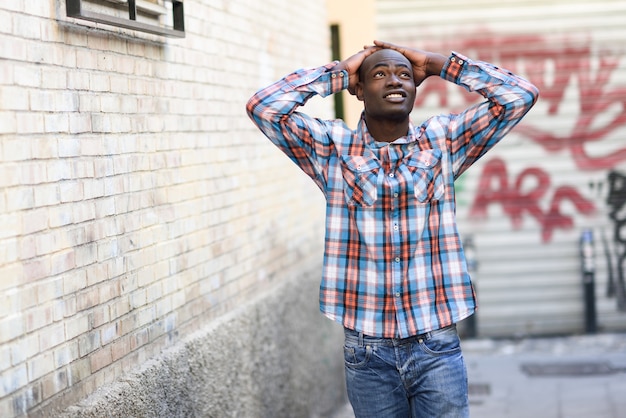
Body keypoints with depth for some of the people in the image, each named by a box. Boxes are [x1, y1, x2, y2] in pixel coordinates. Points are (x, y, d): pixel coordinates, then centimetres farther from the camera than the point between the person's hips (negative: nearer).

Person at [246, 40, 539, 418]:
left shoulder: (444, 141, 4)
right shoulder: (333, 149, 2)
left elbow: (521, 94, -2)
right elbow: (263, 107, -9)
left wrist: (435, 64, 1)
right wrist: (338, 73, -1)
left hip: (436, 346, 0)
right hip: (367, 349, 0)